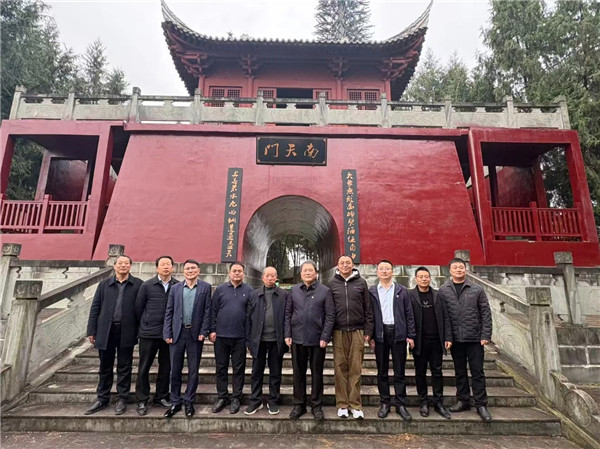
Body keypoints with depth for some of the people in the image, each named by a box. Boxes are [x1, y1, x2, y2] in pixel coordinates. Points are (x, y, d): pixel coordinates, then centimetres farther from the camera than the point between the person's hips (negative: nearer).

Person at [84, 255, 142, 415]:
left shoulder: (138, 285, -1)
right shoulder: (104, 284, 8)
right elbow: (95, 308, 7)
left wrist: (140, 331, -6)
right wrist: (91, 330, 3)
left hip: (126, 332, -2)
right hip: (106, 331, 3)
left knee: (124, 367, 8)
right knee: (105, 367, 15)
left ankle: (122, 399, 21)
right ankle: (102, 399, 30)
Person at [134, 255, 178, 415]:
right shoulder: (147, 285, -3)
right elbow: (138, 308, 4)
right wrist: (144, 324, 10)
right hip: (149, 333, -1)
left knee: (166, 367, 12)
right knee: (144, 368, 6)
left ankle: (161, 397, 28)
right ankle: (142, 400, 20)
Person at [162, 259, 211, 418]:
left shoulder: (205, 287, 0)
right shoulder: (175, 288, 6)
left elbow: (207, 311, -2)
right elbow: (169, 312, 5)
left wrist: (203, 332, -8)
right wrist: (167, 333, -2)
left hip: (195, 334, -1)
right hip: (177, 333, 2)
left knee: (193, 370, 8)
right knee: (175, 370, 9)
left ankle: (189, 402, 23)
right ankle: (175, 402, 24)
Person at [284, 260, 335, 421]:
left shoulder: (325, 291, -3)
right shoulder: (294, 290, 5)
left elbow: (330, 315, -5)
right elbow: (288, 313, 7)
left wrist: (325, 337, -10)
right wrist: (287, 334, 1)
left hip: (317, 340, -2)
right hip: (297, 339, 2)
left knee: (317, 374, 10)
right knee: (298, 373, 12)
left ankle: (317, 406, 23)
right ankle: (299, 404, 26)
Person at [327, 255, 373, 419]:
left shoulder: (361, 283, 6)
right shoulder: (332, 284, 6)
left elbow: (368, 308, 7)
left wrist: (368, 331, 1)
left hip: (357, 332, 0)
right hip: (339, 332, 0)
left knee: (355, 370, 3)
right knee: (340, 369, 4)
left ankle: (355, 405, 12)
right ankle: (342, 405, 15)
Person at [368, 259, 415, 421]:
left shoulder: (402, 290, 7)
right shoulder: (371, 292, 6)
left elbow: (409, 314, 5)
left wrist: (410, 335, -2)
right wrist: (370, 336, -3)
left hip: (398, 334, 0)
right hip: (380, 334, 0)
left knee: (399, 372, 6)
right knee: (382, 371, 9)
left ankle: (400, 404, 16)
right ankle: (384, 403, 20)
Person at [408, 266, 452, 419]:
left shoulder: (438, 295, 7)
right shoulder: (409, 295, -2)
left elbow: (445, 317, 6)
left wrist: (448, 337, -1)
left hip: (436, 340, 2)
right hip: (419, 341, -2)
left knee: (437, 372, 8)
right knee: (420, 372, 9)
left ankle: (438, 402, 20)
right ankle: (423, 402, 22)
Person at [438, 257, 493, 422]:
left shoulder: (477, 290, 1)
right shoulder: (443, 291, 1)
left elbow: (485, 314, 0)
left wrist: (486, 335, -6)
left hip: (474, 338, -1)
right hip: (455, 339, 1)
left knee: (477, 372, 5)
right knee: (460, 372, 13)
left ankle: (481, 405, 16)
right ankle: (463, 401, 26)